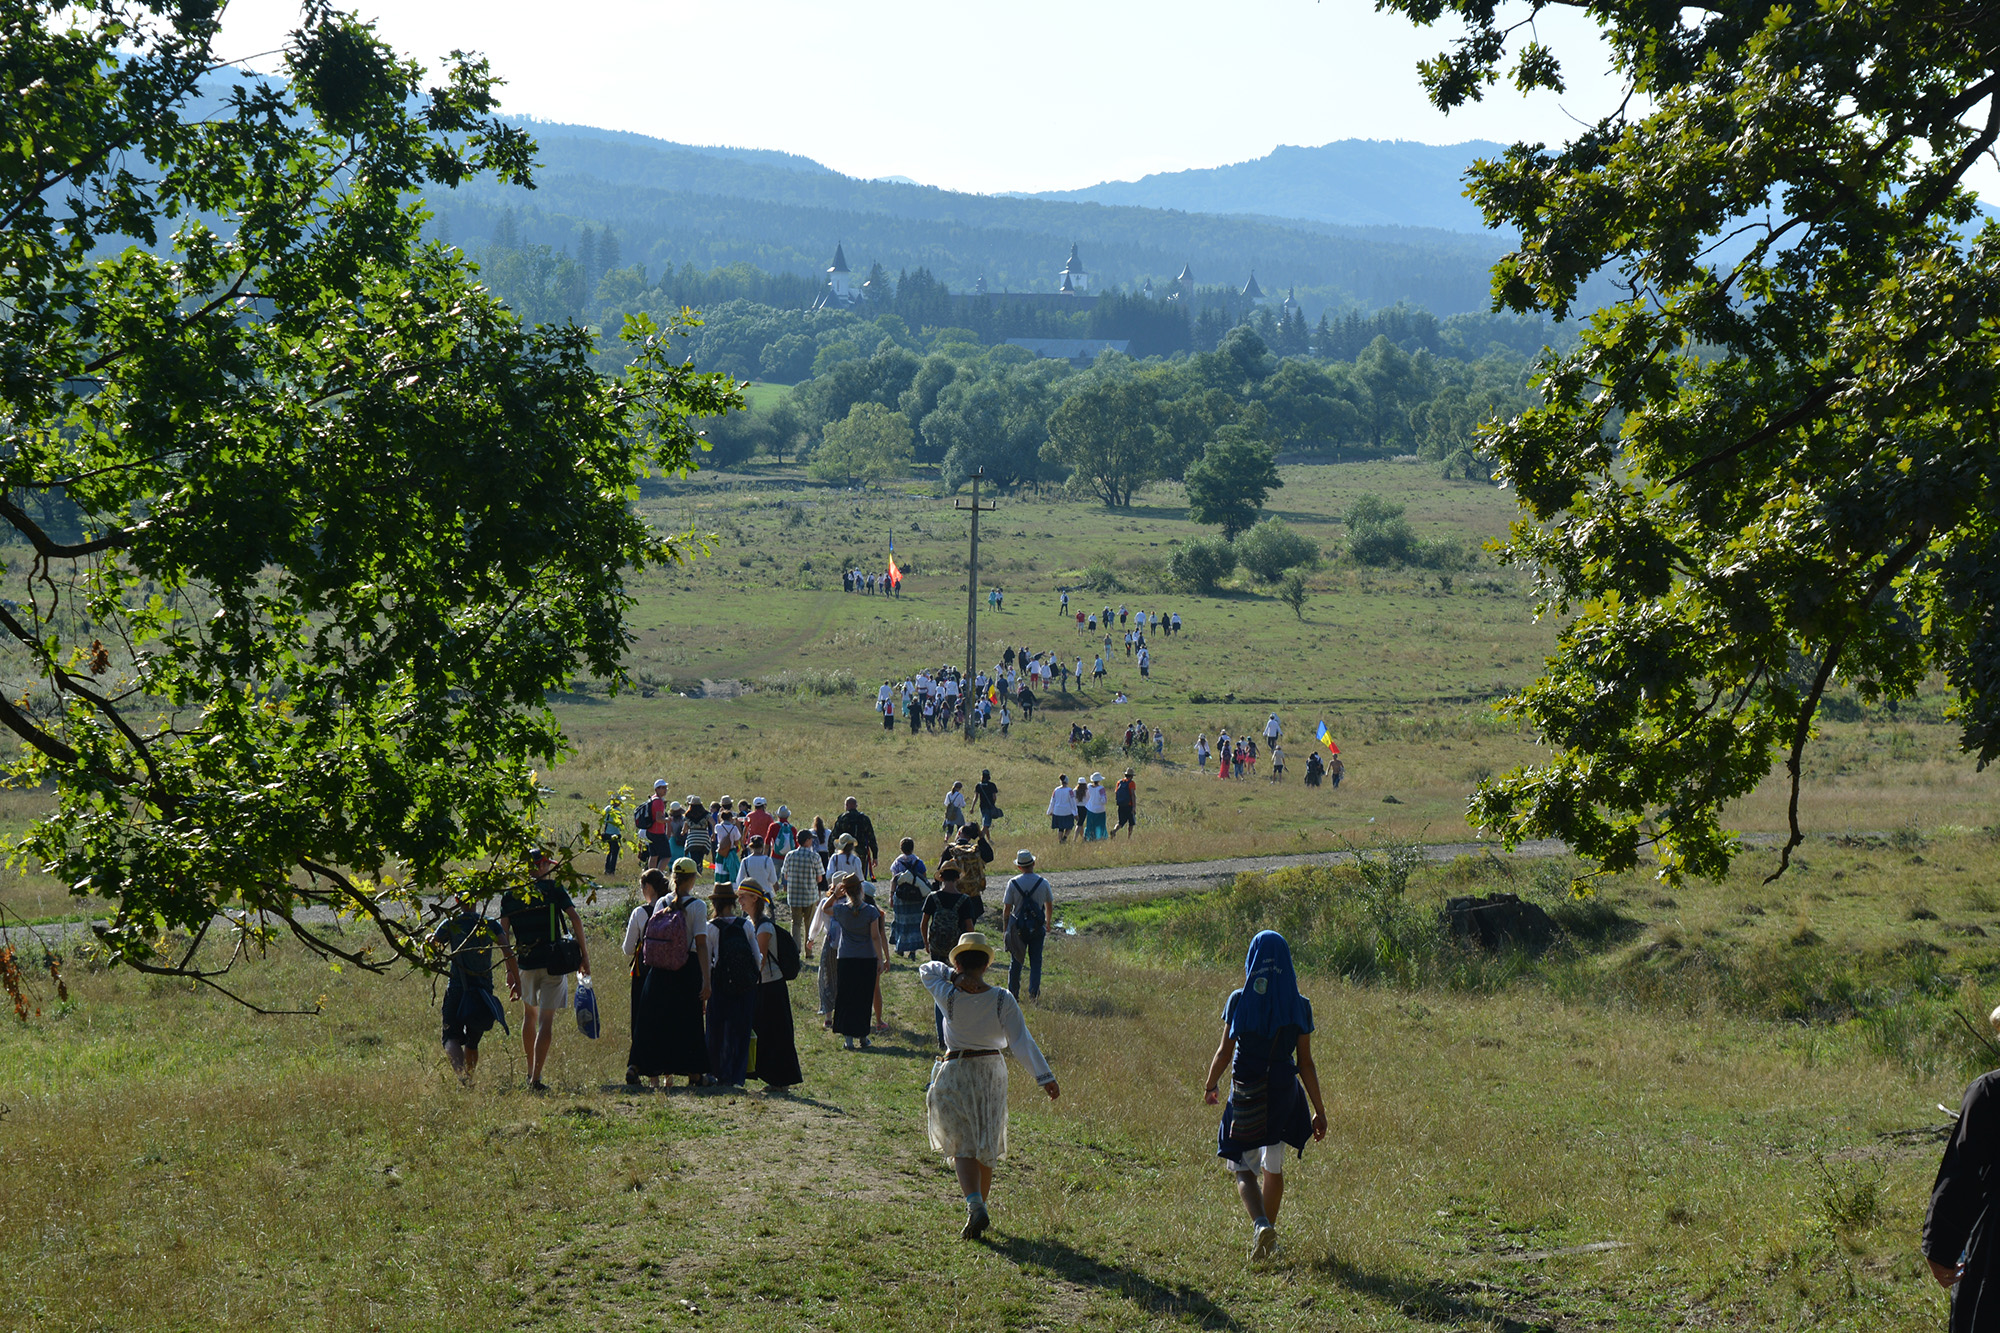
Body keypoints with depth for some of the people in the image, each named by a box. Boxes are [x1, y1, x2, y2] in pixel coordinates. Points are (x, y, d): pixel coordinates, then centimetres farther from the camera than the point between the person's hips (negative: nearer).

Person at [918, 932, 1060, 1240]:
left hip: (954, 1074, -2)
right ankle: (979, 1210, 25)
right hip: (992, 1073, 2)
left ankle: (975, 1207, -22)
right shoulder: (1003, 1000, -11)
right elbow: (1021, 1042, -15)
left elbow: (926, 970, 5)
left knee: (963, 1148, -1)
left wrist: (953, 975, -11)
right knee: (986, 1149, 17)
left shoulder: (948, 996, -12)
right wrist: (1045, 1076, -16)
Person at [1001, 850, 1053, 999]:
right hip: (1037, 928, 0)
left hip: (1018, 927, 0)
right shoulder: (1043, 883, -4)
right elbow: (1049, 907, 8)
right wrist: (1048, 923, 25)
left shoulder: (1013, 883, -8)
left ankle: (1013, 993, 13)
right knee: (1035, 962, 8)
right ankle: (1033, 992, 2)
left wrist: (1006, 925, 11)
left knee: (1016, 962, 10)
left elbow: (1007, 908, -5)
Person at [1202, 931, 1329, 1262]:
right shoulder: (1299, 1006, -5)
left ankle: (1261, 1224, -18)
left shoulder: (1239, 1001, -9)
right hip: (1283, 1093, 2)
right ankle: (1268, 1236, 30)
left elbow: (1224, 1053, -6)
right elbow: (1306, 1063, -4)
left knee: (1244, 1169, 8)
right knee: (1273, 1167, 20)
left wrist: (1210, 1086, 12)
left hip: (1245, 1092, -2)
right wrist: (1319, 1110, 2)